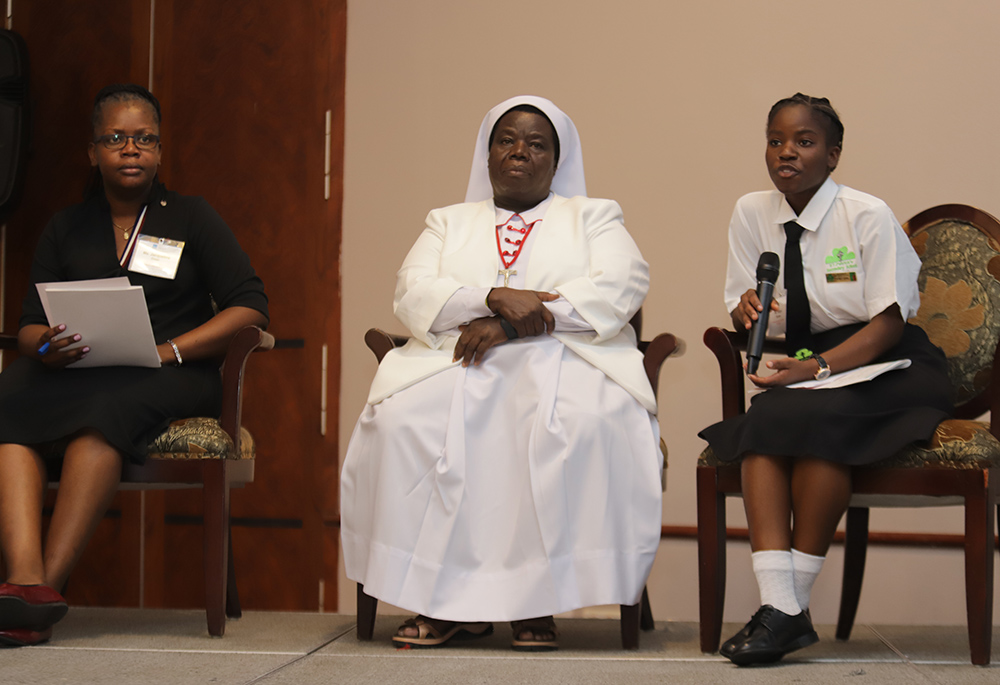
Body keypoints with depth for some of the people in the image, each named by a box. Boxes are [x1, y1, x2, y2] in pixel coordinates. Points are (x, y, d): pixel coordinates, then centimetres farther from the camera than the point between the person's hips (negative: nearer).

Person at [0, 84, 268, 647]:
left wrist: (169, 350, -12)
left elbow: (250, 307, 2)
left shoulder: (191, 217, 12)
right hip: (73, 373, 3)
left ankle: (47, 585, -42)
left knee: (107, 406, -38)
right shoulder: (66, 229, 21)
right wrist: (46, 347, -12)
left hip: (175, 378, -2)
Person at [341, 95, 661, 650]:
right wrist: (496, 298, -14)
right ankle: (447, 597, -25)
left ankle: (536, 600, -30)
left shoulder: (593, 217, 20)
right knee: (404, 422, -31)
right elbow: (413, 294, 6)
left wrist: (512, 325, -12)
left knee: (578, 425, -37)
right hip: (459, 361, 2)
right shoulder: (450, 221, 25)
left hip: (564, 358, -1)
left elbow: (620, 287, -1)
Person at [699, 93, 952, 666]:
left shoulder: (869, 216, -8)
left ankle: (796, 603, -28)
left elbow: (889, 322, -12)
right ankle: (779, 607, -39)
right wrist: (747, 309, -16)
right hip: (811, 369, 4)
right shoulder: (752, 214, 6)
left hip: (887, 367, -4)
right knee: (763, 422, -29)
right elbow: (742, 311, 10)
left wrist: (819, 367, -27)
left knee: (815, 417, -35)